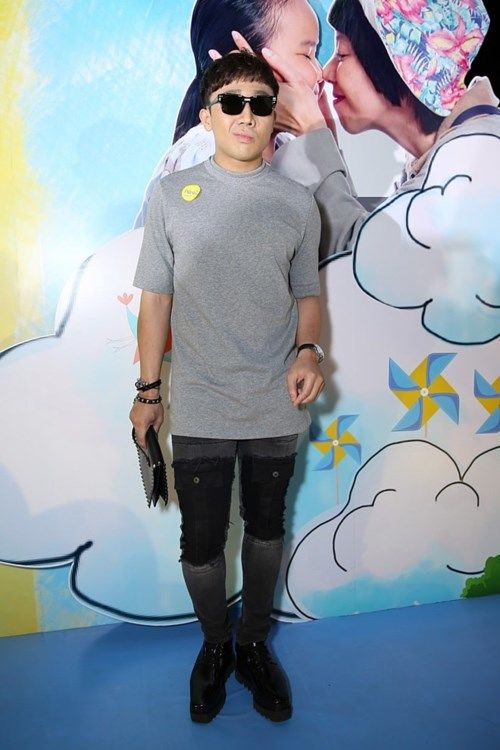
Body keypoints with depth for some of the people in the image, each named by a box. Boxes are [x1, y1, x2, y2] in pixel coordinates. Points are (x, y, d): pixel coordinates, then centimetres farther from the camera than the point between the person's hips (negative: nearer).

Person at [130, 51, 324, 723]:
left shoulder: (298, 203, 3)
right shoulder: (172, 194, 0)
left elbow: (307, 294, 10)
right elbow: (156, 296, 3)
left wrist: (308, 351, -10)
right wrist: (148, 389, 3)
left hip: (277, 409, 2)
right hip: (199, 409, -1)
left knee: (265, 530, 16)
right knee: (201, 542, 9)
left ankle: (255, 644, 41)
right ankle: (215, 647, 38)